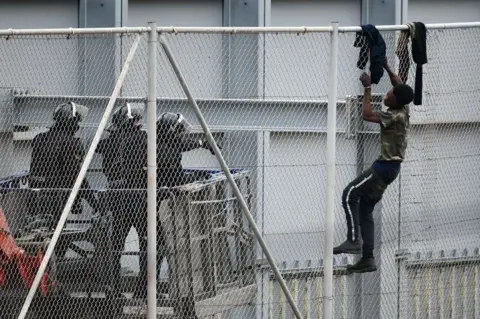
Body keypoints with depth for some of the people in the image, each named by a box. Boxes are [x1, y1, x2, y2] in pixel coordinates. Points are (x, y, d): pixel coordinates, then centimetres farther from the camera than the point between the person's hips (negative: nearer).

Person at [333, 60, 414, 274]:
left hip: (385, 166, -10)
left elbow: (367, 115, -20)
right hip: (389, 166, 10)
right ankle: (367, 258, 6)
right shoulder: (403, 110, 5)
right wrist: (386, 67, 18)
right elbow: (399, 85, 22)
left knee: (350, 194, -14)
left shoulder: (395, 116, -19)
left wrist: (367, 88, -15)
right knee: (366, 209, 9)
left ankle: (353, 240, -21)